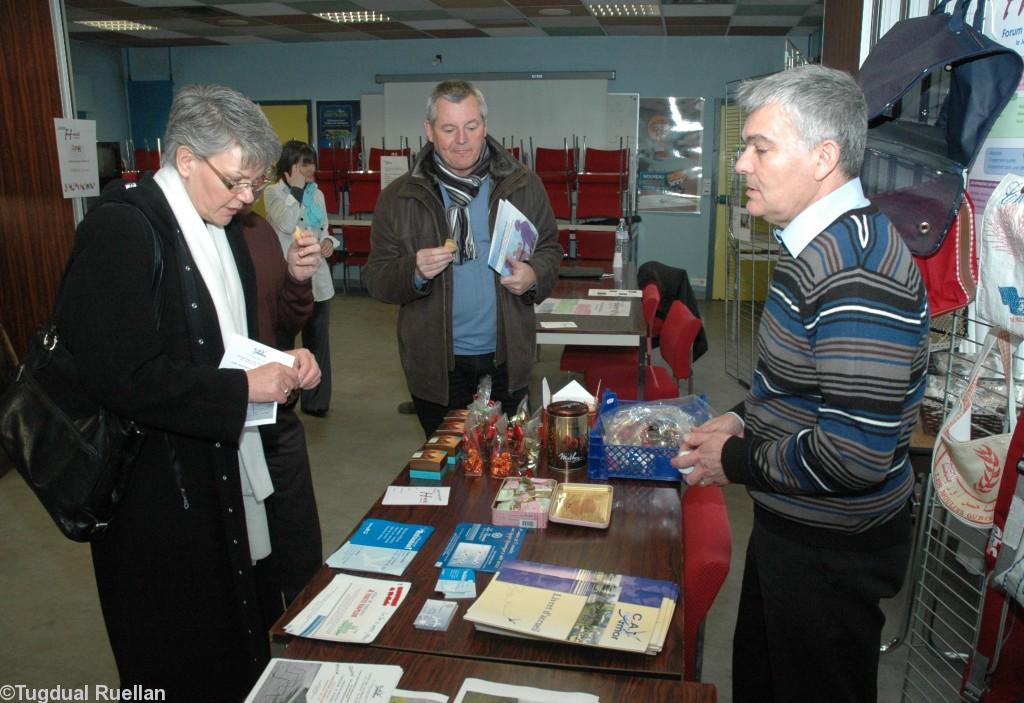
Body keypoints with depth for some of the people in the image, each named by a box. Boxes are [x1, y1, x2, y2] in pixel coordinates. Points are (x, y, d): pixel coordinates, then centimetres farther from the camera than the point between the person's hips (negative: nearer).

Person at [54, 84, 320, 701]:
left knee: (240, 638, 20)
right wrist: (244, 388, -21)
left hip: (227, 466, 8)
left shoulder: (224, 228, 8)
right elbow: (124, 378, -26)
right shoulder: (119, 230, -19)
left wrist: (283, 366, 0)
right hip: (160, 484, -7)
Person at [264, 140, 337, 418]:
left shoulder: (317, 194, 11)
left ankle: (315, 400, 23)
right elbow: (285, 225, -20)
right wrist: (295, 190, -16)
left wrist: (329, 241, -4)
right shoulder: (274, 192, -4)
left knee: (317, 340, 10)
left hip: (317, 277, 5)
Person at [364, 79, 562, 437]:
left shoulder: (524, 186, 0)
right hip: (435, 364, -1)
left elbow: (550, 249, 9)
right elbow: (376, 279, -1)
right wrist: (414, 272, -22)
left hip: (506, 358, 1)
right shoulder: (398, 197, -2)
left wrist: (534, 275, -13)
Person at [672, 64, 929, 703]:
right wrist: (744, 420, 2)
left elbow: (855, 454, -34)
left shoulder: (856, 272, -30)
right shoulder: (822, 245, 5)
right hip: (792, 527, 9)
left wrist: (737, 462, -19)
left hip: (831, 552, -9)